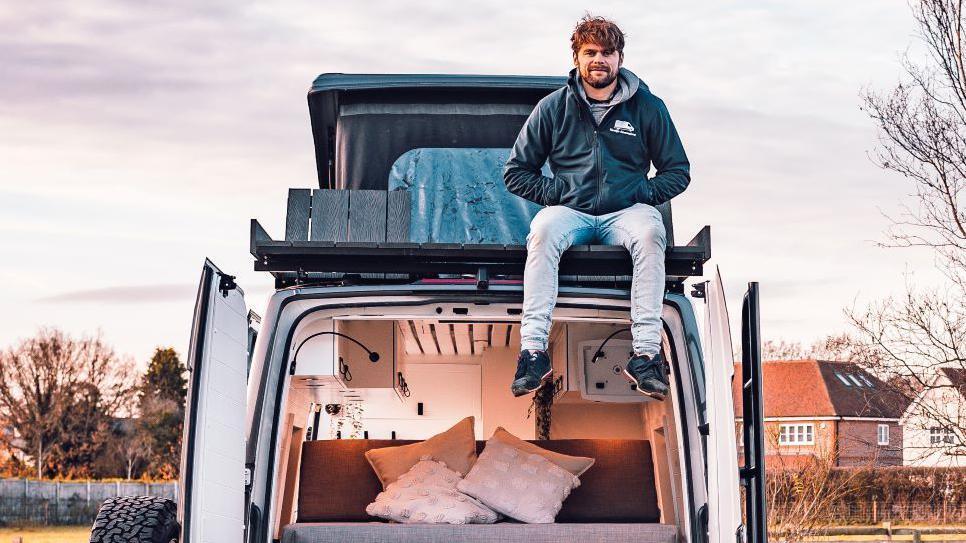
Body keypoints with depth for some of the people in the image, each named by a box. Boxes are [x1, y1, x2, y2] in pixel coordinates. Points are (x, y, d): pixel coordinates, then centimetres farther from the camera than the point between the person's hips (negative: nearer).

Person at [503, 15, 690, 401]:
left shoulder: (648, 107, 10)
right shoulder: (554, 107, 11)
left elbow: (678, 171, 16)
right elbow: (516, 172, 15)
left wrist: (642, 194, -2)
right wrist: (555, 194, -1)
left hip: (626, 212, 0)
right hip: (571, 211, 0)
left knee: (649, 232, -36)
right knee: (543, 230, -35)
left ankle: (646, 354, -41)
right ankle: (533, 351, -42)